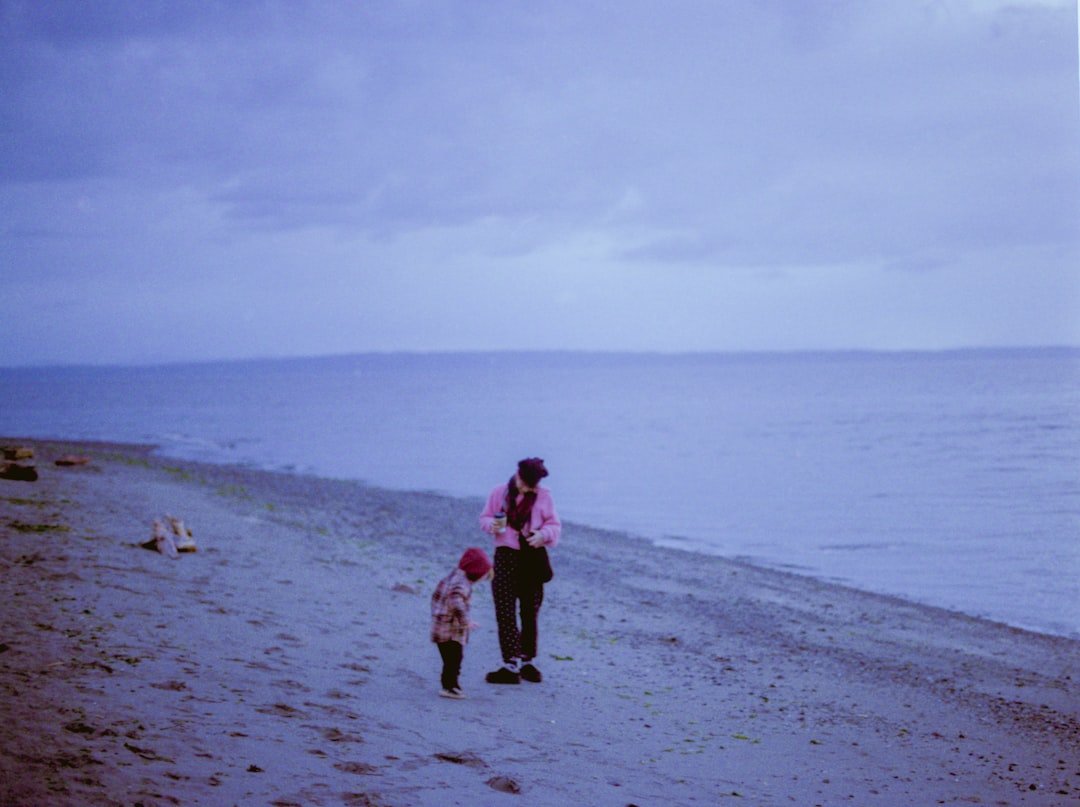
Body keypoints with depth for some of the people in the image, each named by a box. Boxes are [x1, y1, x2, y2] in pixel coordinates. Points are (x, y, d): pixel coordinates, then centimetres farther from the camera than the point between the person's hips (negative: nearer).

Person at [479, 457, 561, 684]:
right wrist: (492, 524, -13)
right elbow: (484, 518, 10)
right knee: (505, 613, -7)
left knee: (530, 613, 9)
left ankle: (528, 661, 22)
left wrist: (543, 534, -16)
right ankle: (510, 664, -7)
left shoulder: (544, 497, 1)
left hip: (532, 559, 0)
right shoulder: (500, 493, 2)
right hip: (506, 556, 0)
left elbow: (555, 526, 5)